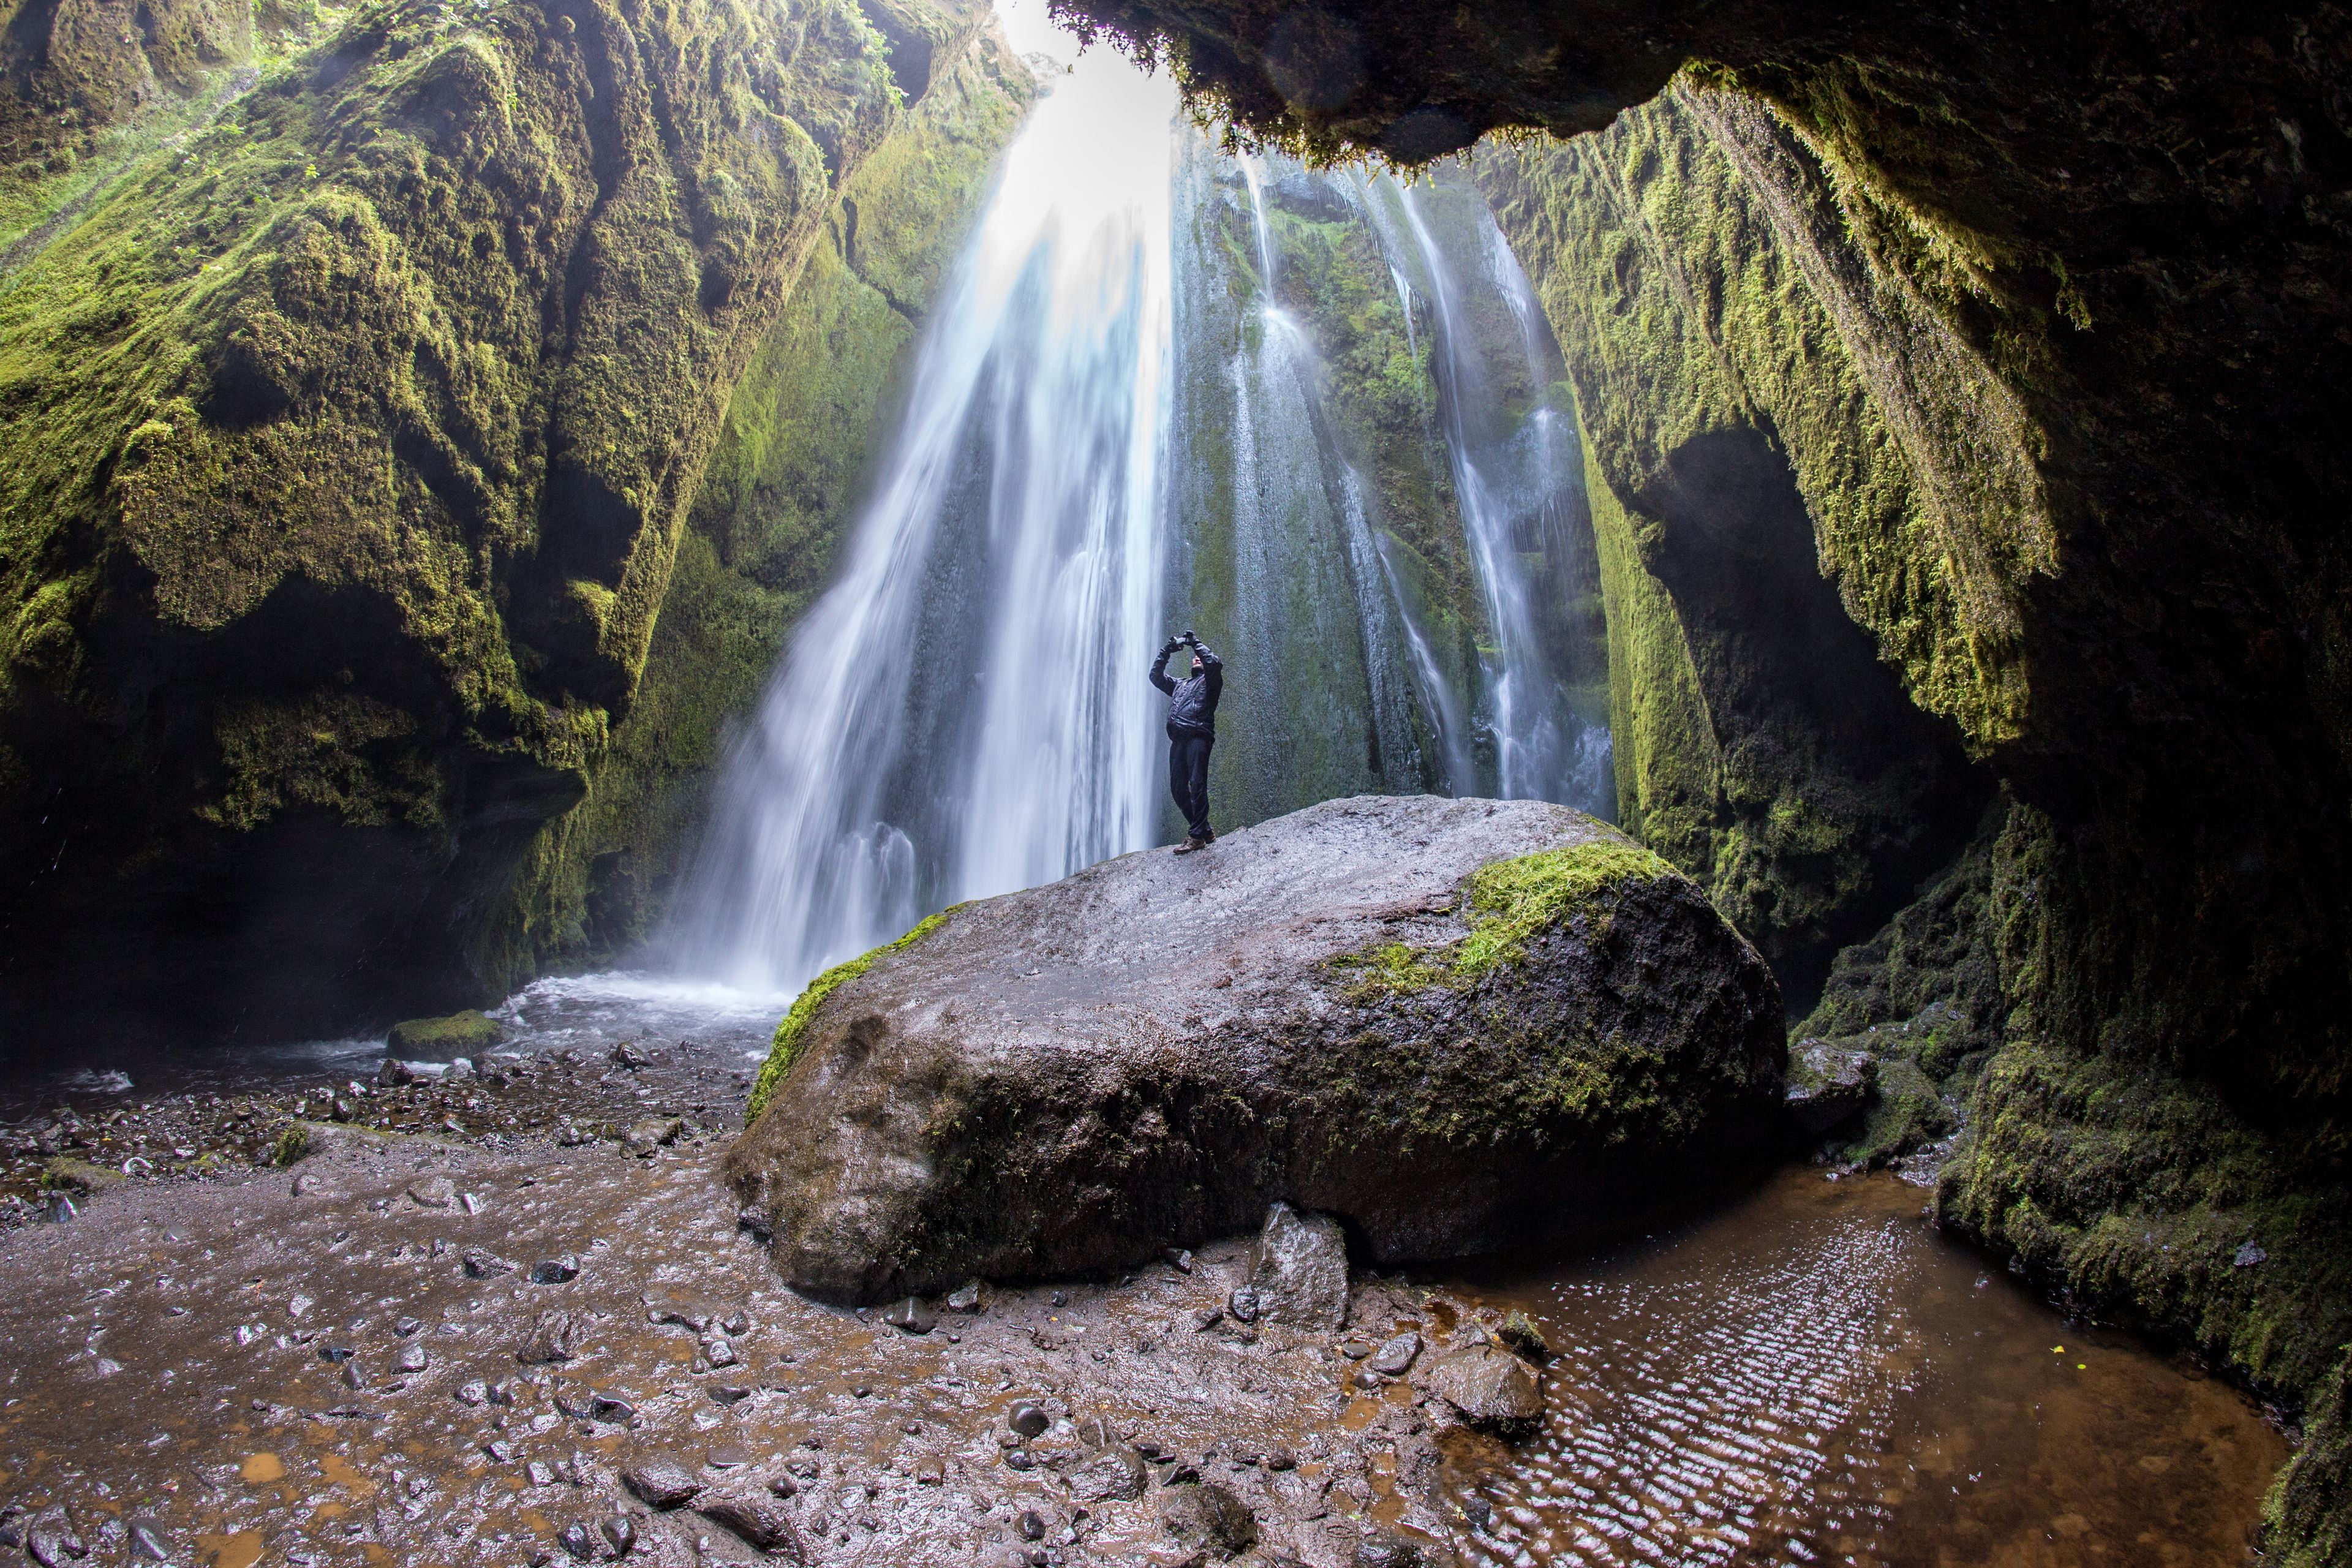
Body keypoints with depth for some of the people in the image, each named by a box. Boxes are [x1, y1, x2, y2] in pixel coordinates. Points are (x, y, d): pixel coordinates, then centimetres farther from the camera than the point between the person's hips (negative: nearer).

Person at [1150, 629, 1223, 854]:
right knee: (1178, 788, 0)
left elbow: (1215, 663, -5)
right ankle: (1206, 831, 5)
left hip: (1198, 736, -7)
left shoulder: (1209, 681, 15)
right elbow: (1156, 676, 30)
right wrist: (1166, 651, 22)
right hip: (1177, 739, 7)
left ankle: (1196, 835, -20)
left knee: (1197, 785, -16)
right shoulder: (1179, 685, 33)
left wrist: (1195, 643, 5)